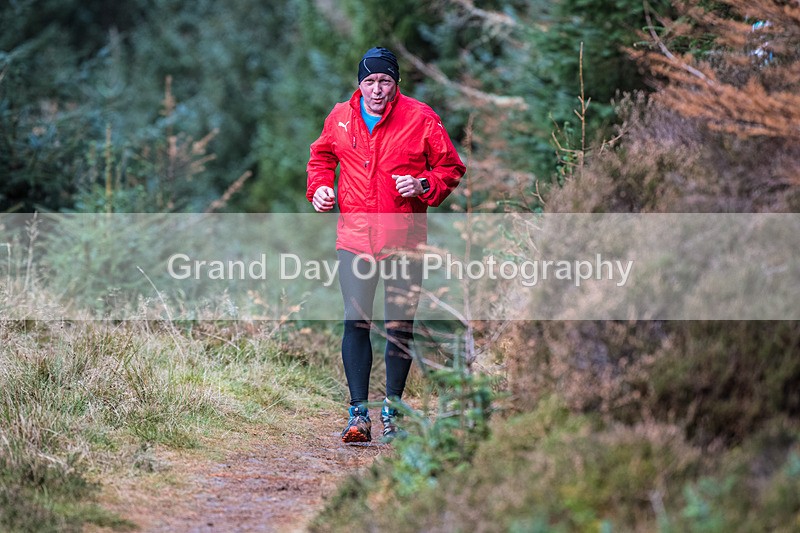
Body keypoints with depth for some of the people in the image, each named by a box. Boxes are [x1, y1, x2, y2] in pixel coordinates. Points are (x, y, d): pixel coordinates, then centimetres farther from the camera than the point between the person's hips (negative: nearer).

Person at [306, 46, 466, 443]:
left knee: (400, 327, 4)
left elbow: (451, 168, 4)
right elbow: (321, 157, 24)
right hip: (355, 236, 1)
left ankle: (392, 409, 17)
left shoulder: (421, 119, -3)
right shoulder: (340, 118, 5)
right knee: (355, 322, -8)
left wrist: (424, 185, -14)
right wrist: (319, 186, 5)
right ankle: (358, 413, -4)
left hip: (404, 239, -1)